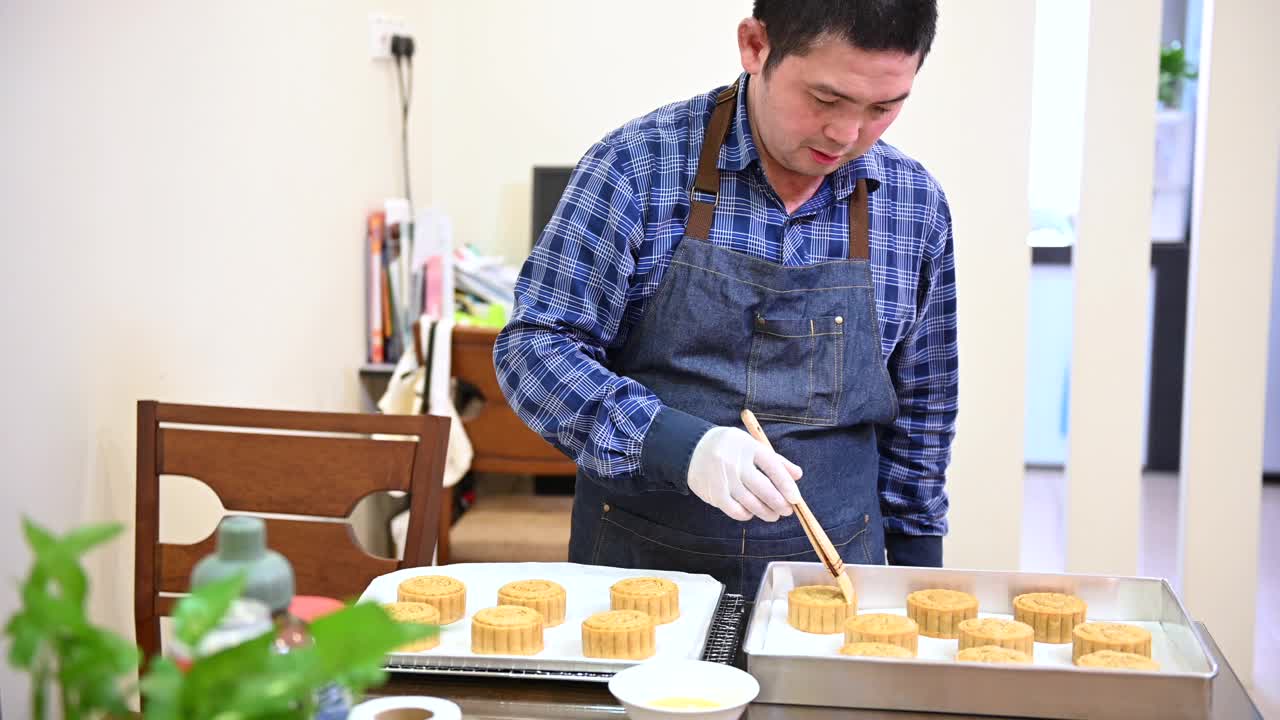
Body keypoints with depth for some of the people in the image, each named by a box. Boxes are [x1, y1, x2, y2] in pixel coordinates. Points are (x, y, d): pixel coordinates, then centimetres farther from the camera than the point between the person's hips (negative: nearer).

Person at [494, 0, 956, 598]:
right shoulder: (639, 165, -12)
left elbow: (920, 407, 9)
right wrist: (677, 445, -28)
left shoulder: (916, 205, -2)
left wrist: (918, 565, 10)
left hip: (831, 569, 3)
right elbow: (533, 347, -14)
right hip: (637, 563, -2)